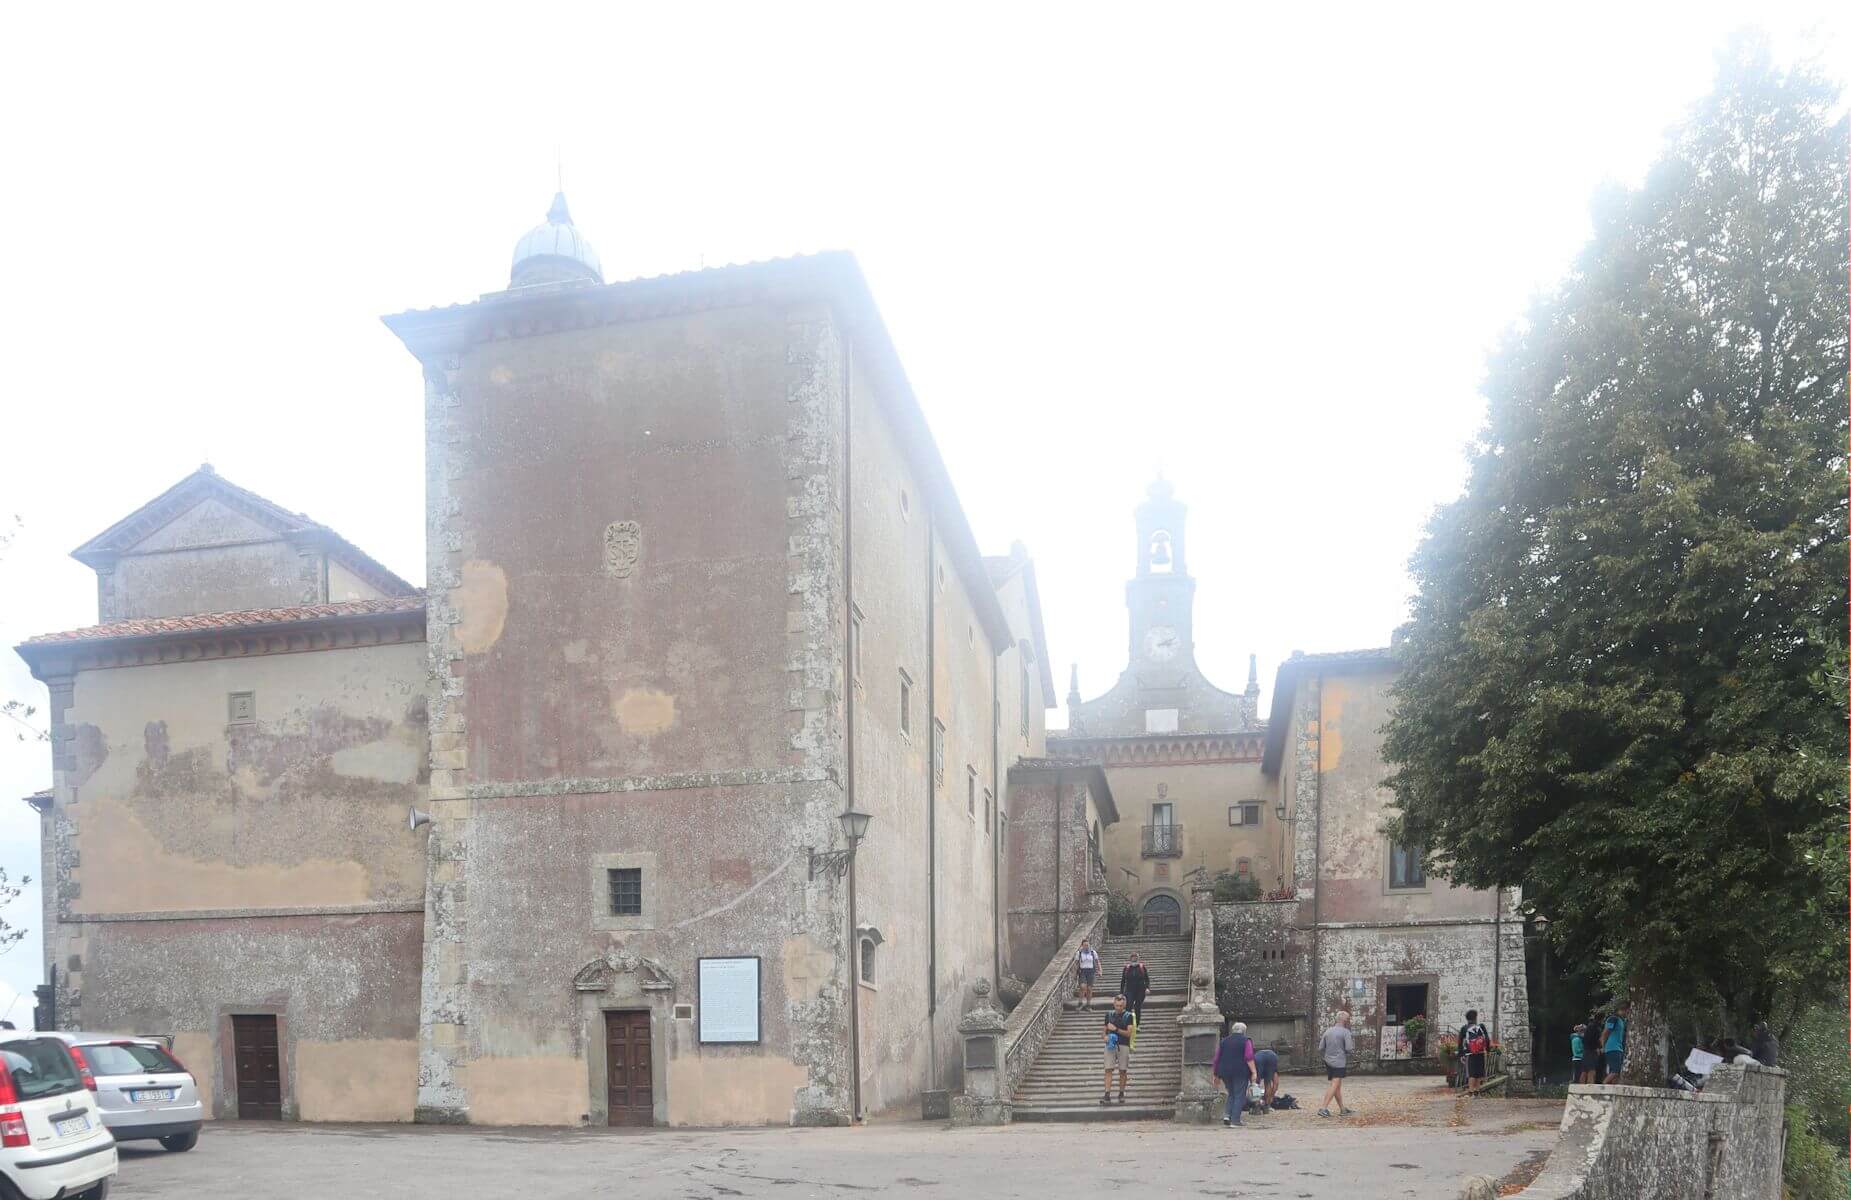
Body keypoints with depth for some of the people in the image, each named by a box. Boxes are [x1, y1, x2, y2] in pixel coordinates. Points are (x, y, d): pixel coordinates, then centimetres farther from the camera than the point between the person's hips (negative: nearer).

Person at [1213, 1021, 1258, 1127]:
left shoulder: (1224, 1041, 13)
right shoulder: (1246, 1041, 0)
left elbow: (1216, 1059, 12)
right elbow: (1249, 1058, -11)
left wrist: (1216, 1074, 18)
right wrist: (1254, 1072, -13)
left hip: (1225, 1072, 4)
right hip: (1240, 1073, -4)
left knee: (1231, 1094, 18)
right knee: (1239, 1096, 1)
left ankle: (1228, 1115, 1)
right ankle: (1235, 1120, -5)